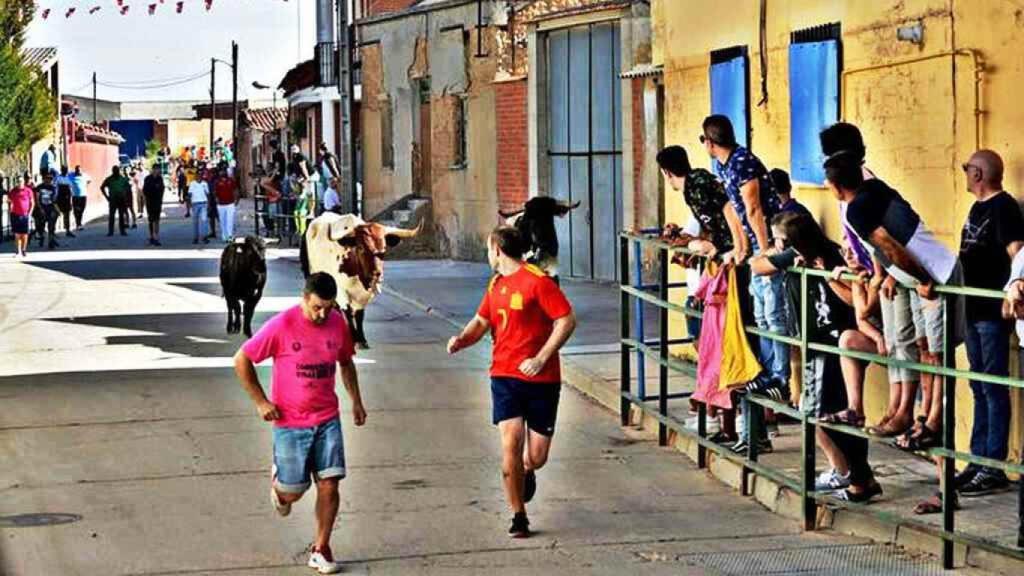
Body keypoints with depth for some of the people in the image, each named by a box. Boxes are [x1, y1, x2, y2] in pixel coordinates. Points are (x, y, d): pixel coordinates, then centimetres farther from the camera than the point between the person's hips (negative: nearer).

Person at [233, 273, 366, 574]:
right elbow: (241, 361, -8)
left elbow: (346, 362, 17)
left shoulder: (338, 324, -2)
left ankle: (321, 549, 9)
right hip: (290, 422, -3)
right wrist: (260, 402, -8)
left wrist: (356, 401, 13)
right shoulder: (281, 326, -16)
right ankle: (278, 483, 36)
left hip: (327, 419, 3)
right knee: (293, 491, 0)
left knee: (329, 485, -4)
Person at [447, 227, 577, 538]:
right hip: (505, 375, 4)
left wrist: (540, 359, -17)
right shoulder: (496, 284, 12)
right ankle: (518, 516, 0)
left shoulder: (537, 280, -10)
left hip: (542, 379, -4)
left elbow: (567, 320, -13)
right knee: (510, 442, -13)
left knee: (536, 456, -1)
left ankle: (527, 472, 37)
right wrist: (462, 339, 0)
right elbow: (482, 321, 22)